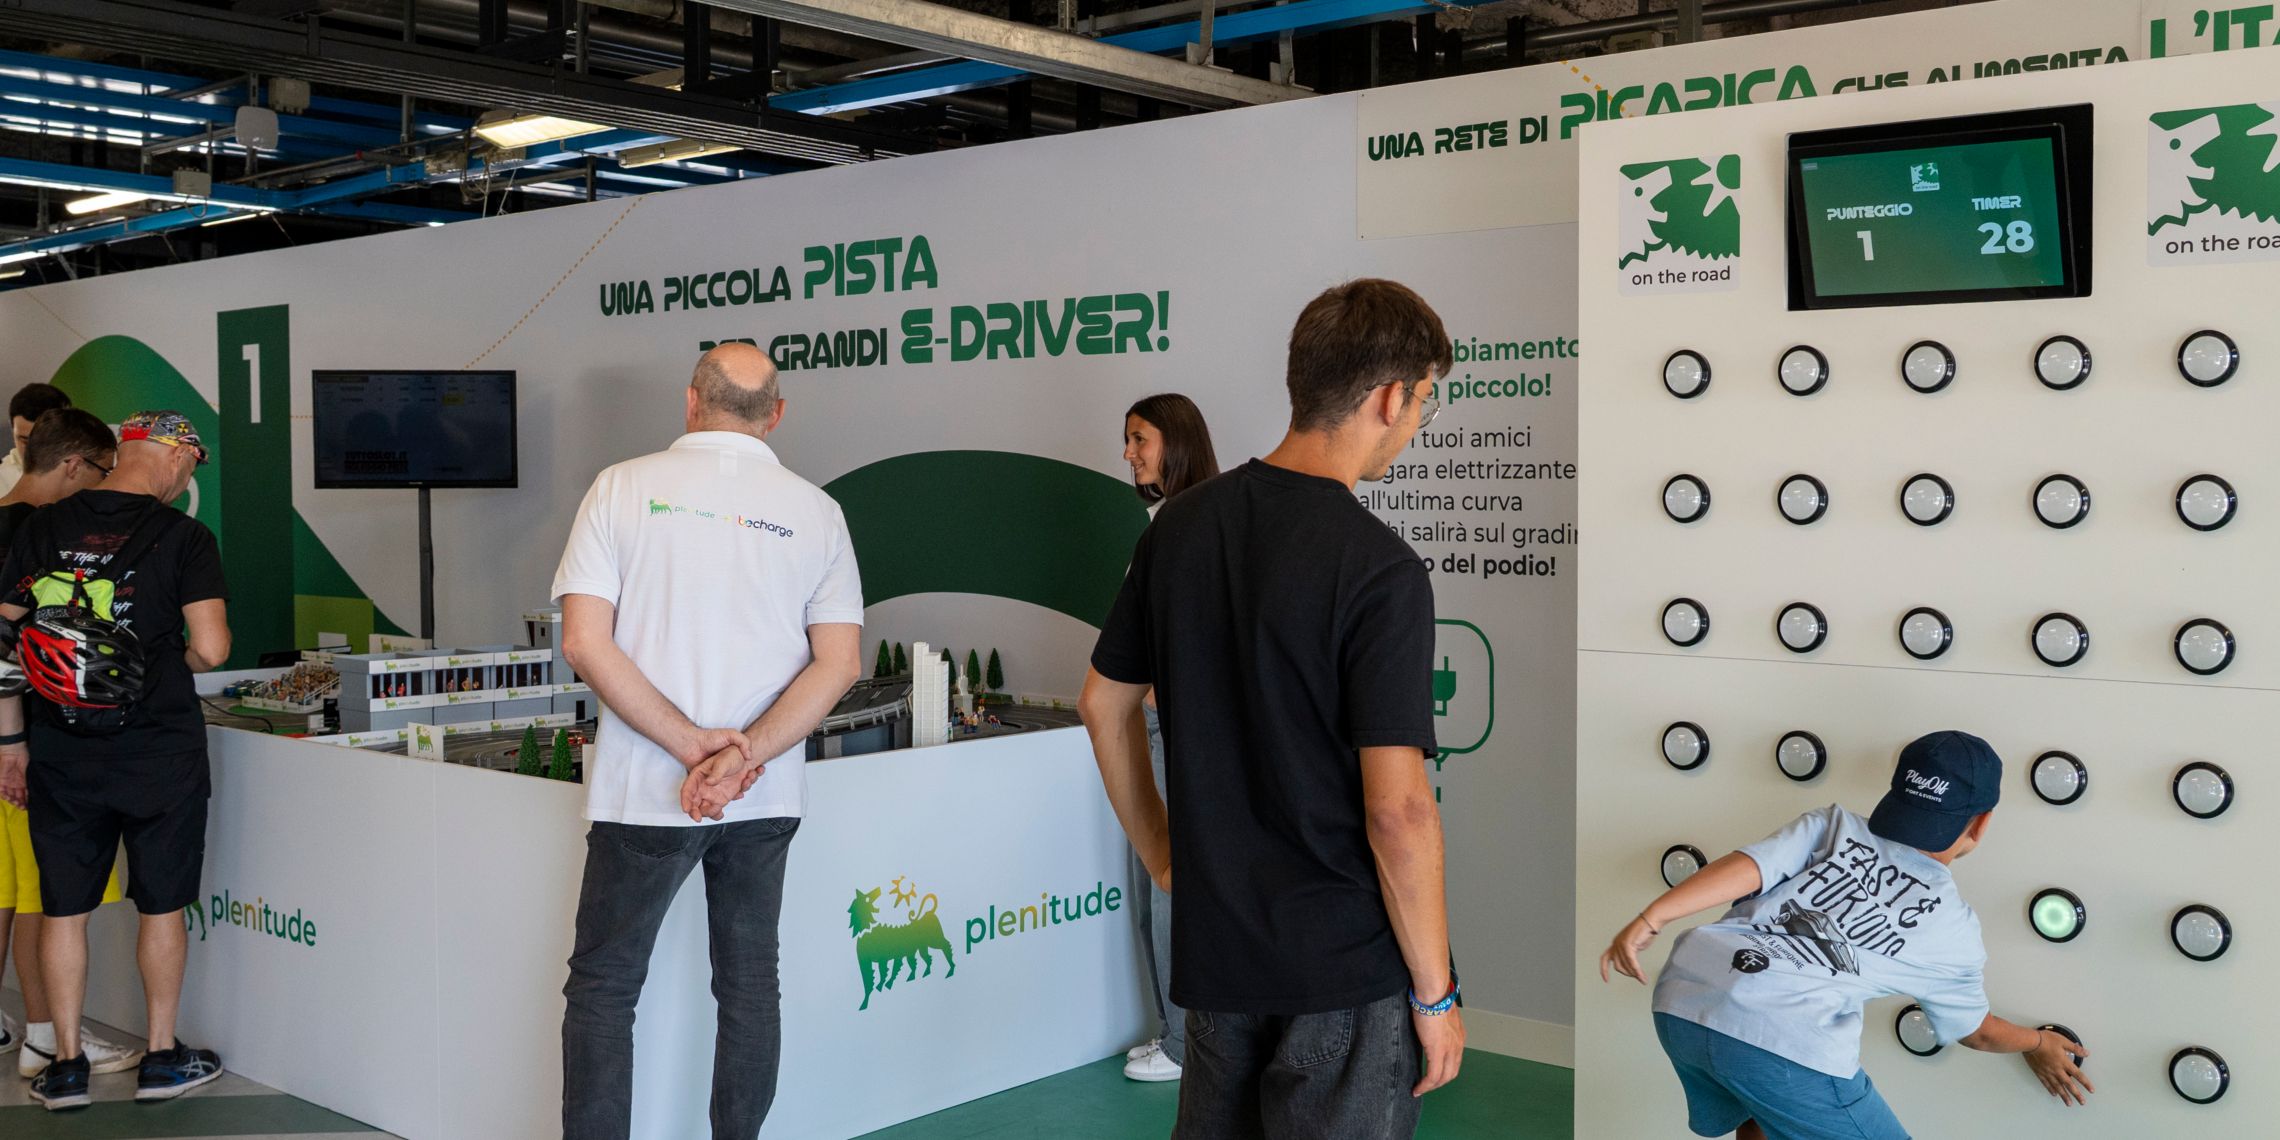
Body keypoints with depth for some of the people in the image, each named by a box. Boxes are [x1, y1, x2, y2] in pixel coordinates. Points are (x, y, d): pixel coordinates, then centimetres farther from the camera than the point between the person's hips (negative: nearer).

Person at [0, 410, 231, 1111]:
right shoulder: (183, 536, -9)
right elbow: (211, 649, -16)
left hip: (61, 753, 3)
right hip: (158, 747, -3)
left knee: (63, 908, 12)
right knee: (162, 905, 11)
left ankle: (67, 1066, 19)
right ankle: (163, 1058, 19)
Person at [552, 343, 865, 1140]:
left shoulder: (624, 488, -3)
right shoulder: (815, 511, 1)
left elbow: (584, 642, -12)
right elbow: (840, 662, -7)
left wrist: (694, 745, -14)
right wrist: (745, 754, -13)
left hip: (644, 793, -2)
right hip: (766, 799, 2)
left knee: (602, 986, 9)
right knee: (749, 984, 14)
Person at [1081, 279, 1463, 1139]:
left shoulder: (1181, 525, 1)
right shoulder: (1379, 569, -19)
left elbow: (1104, 704, 10)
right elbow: (1397, 810, -21)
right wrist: (1435, 992, -10)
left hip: (1214, 941, 6)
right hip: (1346, 964, -6)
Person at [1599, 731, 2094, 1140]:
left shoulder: (1834, 824, 17)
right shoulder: (1956, 933, 17)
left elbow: (1746, 867, -1)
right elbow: (1974, 1031, 36)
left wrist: (1649, 919, -7)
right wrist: (2038, 1043, 55)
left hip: (1679, 1002, 5)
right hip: (1787, 1042, -5)